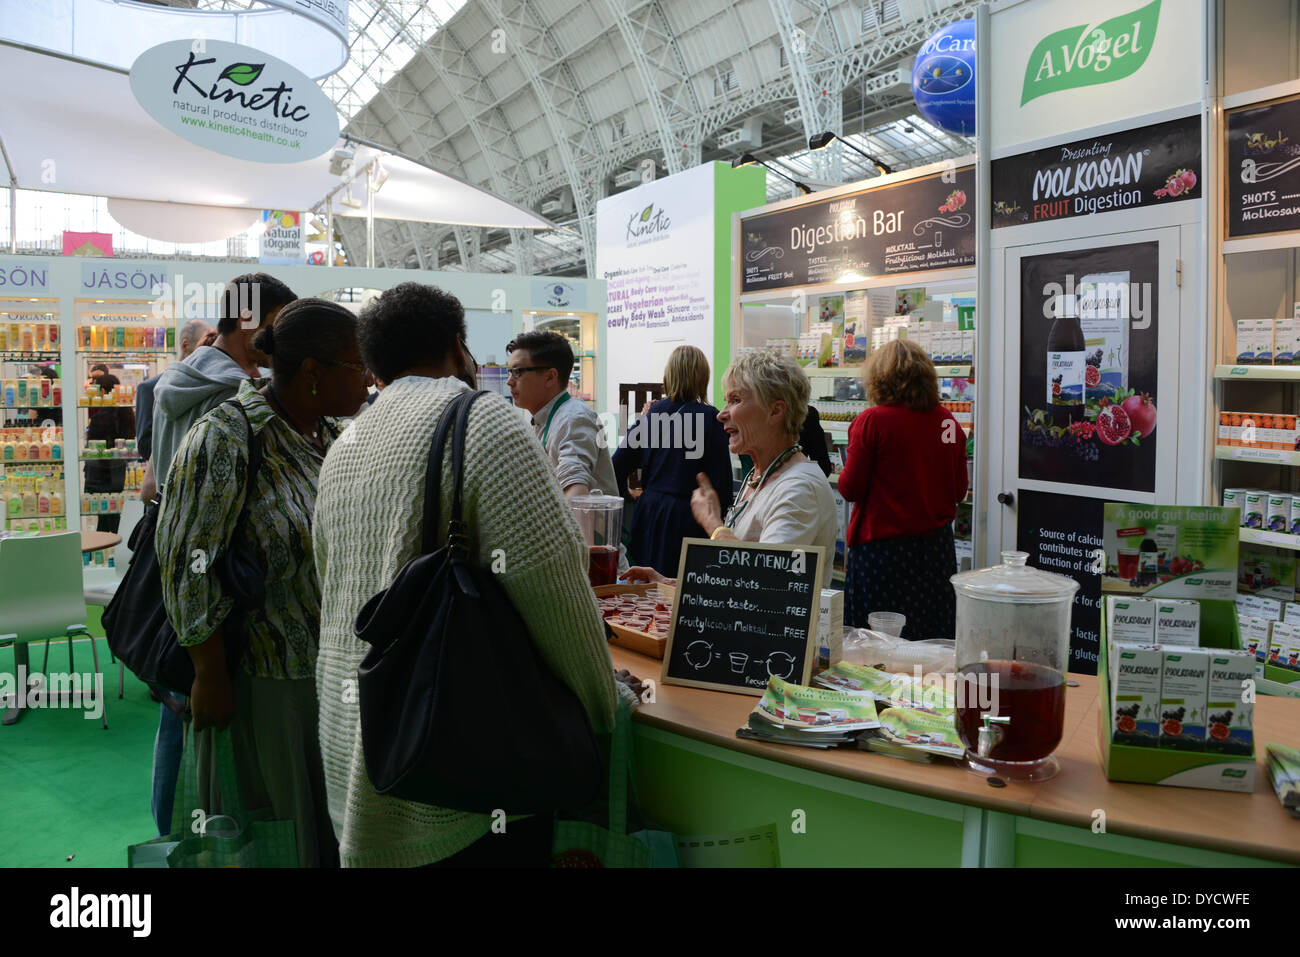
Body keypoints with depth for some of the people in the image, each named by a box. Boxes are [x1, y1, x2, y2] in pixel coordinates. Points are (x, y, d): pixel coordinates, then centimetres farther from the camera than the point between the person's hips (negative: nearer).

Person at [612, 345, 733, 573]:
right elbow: (721, 479, -9)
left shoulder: (652, 412, 4)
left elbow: (618, 466, 6)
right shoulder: (710, 418, -8)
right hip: (688, 518, -4)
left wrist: (623, 495, 23)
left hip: (650, 512, 4)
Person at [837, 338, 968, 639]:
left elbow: (850, 488, -8)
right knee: (933, 647, 12)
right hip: (936, 544, 5)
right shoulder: (948, 422, 1)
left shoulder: (871, 421, -12)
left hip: (882, 546, -4)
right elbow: (959, 491, 8)